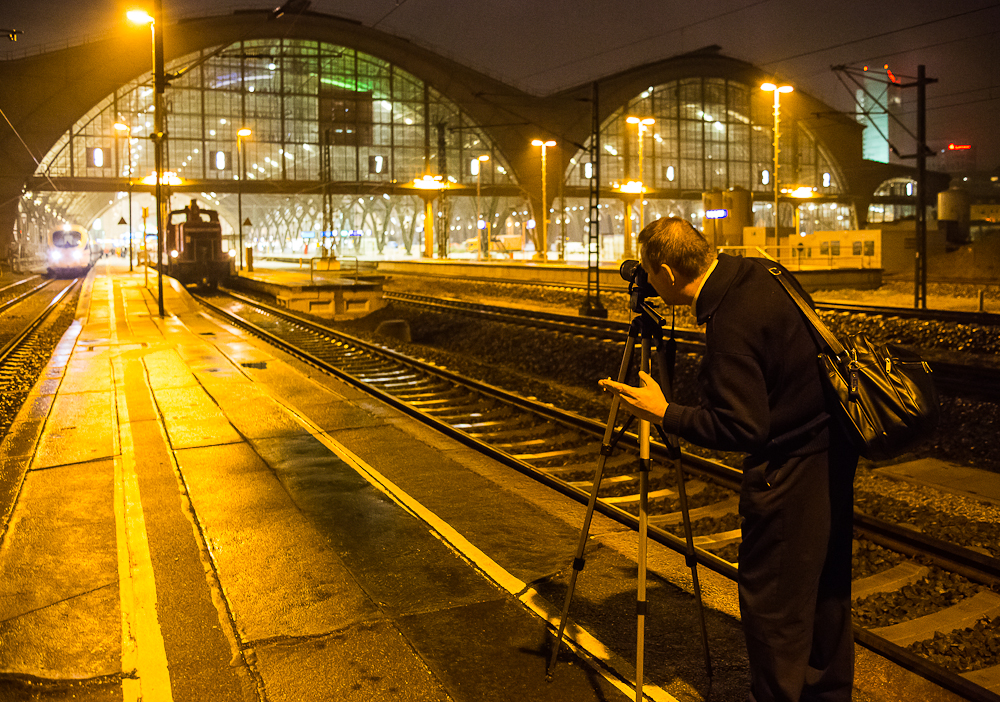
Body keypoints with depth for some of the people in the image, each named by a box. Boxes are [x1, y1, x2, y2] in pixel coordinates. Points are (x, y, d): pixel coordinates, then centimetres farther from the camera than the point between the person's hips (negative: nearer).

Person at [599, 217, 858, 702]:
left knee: (771, 598, 4)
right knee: (825, 587, 23)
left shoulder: (731, 326, -27)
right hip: (833, 446, 10)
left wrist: (665, 415, -19)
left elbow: (742, 429, -26)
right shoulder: (760, 273, 1)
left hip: (792, 469, -10)